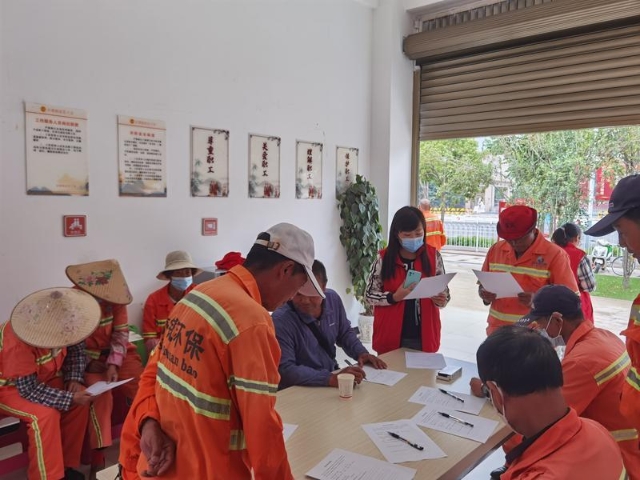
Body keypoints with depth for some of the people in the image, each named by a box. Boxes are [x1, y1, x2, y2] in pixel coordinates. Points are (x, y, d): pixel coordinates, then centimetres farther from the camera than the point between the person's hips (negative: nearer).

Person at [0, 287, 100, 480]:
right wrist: (70, 398, -33)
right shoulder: (18, 344, -37)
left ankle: (66, 464, 2)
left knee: (81, 402, -13)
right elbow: (29, 390, -32)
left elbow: (75, 348, -2)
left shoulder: (55, 327, -19)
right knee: (46, 414, -31)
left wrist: (74, 379, -17)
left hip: (42, 377, 6)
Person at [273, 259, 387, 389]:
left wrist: (361, 353, -6)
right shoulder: (281, 320, -21)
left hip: (332, 374, 6)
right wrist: (332, 379, -33)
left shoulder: (333, 299, -4)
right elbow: (285, 370, -25)